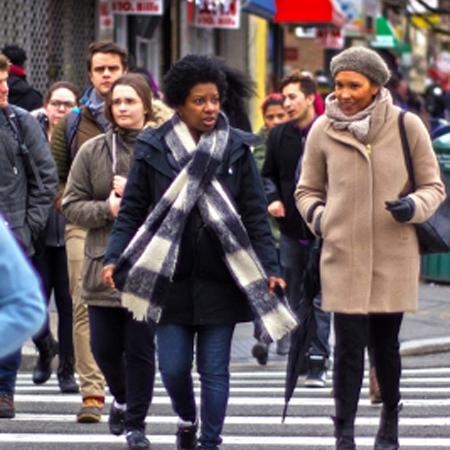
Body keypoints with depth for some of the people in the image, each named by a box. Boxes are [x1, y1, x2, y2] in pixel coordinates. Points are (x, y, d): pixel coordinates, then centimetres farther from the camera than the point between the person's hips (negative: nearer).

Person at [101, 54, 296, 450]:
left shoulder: (237, 149, 1)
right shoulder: (152, 149, 0)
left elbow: (256, 215, 1)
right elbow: (132, 210, 2)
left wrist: (270, 268, -6)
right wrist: (114, 258, -10)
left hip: (220, 280, 0)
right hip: (170, 279, 0)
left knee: (215, 370, 2)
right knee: (173, 368, 4)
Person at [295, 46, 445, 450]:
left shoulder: (407, 127, -3)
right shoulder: (323, 130, 1)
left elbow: (434, 186, 6)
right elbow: (307, 190, 15)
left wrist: (414, 206, -13)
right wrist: (318, 217, -3)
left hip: (395, 256, 0)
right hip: (343, 254, 0)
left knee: (385, 343, 10)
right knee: (349, 344, -5)